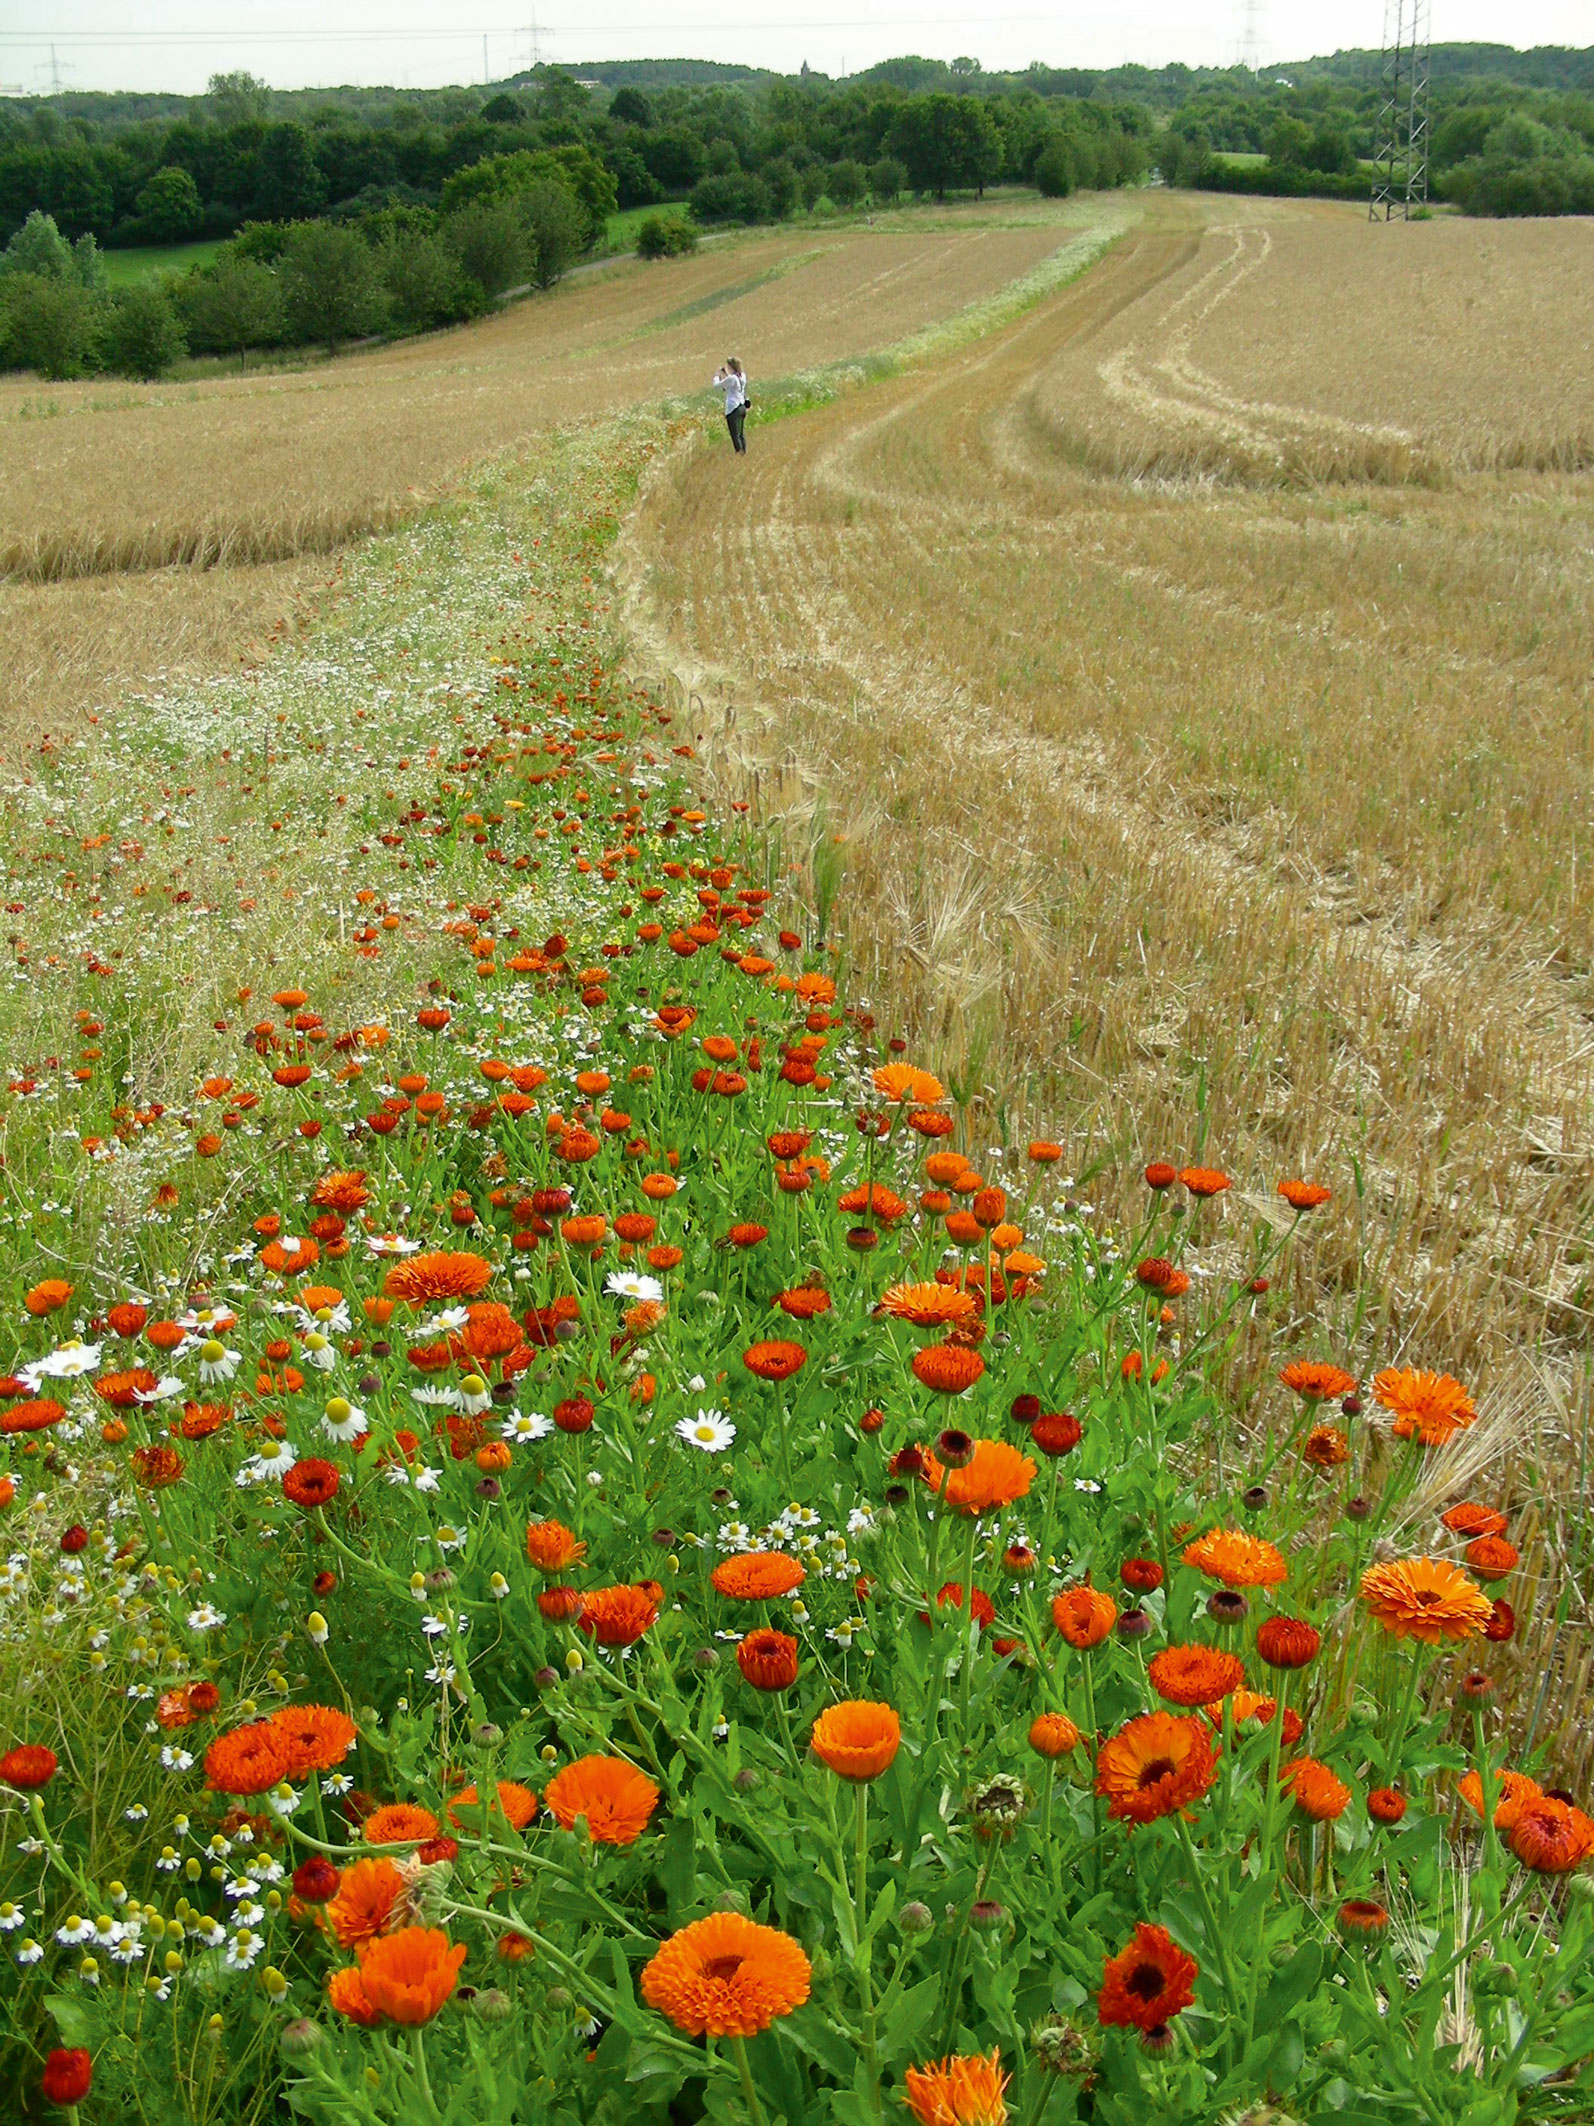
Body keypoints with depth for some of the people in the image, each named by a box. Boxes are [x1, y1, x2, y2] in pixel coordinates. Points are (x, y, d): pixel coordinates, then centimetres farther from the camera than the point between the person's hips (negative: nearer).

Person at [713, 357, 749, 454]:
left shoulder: (731, 378, -17)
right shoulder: (742, 376, 6)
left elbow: (717, 385, -6)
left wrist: (716, 376, 13)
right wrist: (725, 374, 24)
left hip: (733, 409, -8)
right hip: (742, 407, 8)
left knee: (735, 435, -3)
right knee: (741, 434, 15)